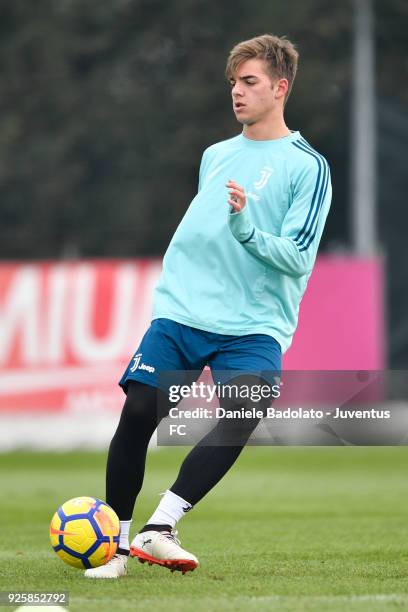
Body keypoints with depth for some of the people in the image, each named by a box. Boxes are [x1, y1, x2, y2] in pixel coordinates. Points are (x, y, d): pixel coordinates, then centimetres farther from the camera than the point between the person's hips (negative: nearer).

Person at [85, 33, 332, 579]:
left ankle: (160, 528, -28)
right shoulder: (215, 155, 17)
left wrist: (246, 228, -25)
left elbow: (298, 255, -10)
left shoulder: (307, 165, -1)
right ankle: (114, 543, 0)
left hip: (254, 326, -4)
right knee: (138, 410, -11)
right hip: (182, 310, 5)